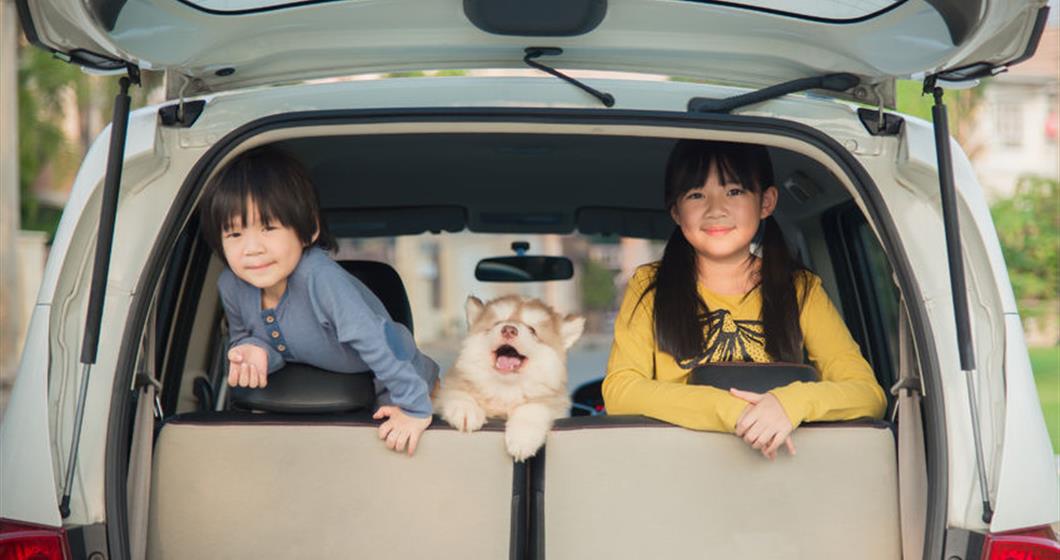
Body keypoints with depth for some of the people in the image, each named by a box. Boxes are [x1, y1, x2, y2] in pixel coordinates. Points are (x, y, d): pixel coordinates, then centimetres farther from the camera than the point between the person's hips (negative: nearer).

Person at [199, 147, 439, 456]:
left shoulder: (318, 276, -42)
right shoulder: (231, 286, -21)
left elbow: (374, 339, -42)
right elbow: (242, 335, 0)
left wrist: (414, 409, -40)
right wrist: (253, 349, -24)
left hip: (388, 385, -6)